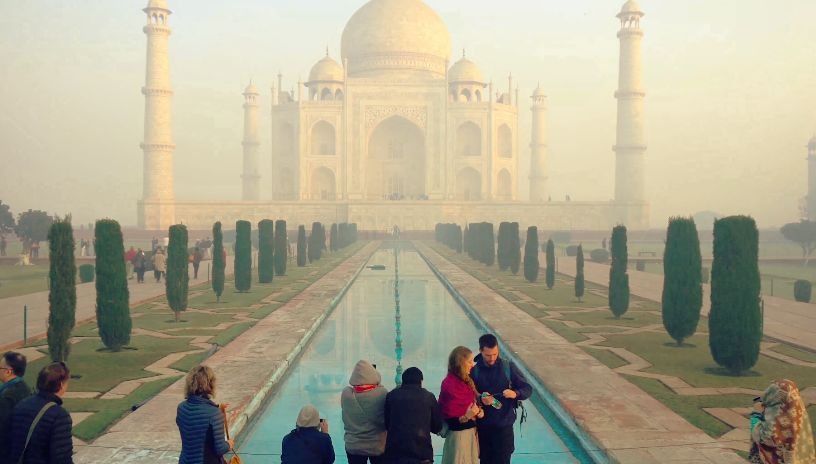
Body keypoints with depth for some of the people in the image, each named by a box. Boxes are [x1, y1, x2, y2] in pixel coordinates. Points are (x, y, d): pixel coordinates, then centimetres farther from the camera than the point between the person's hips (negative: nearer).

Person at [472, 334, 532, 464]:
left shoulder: (508, 367, -3)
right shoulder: (474, 370, -3)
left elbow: (528, 389, 0)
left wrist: (516, 393, -21)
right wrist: (480, 400, -22)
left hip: (504, 425, -1)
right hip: (482, 426, 1)